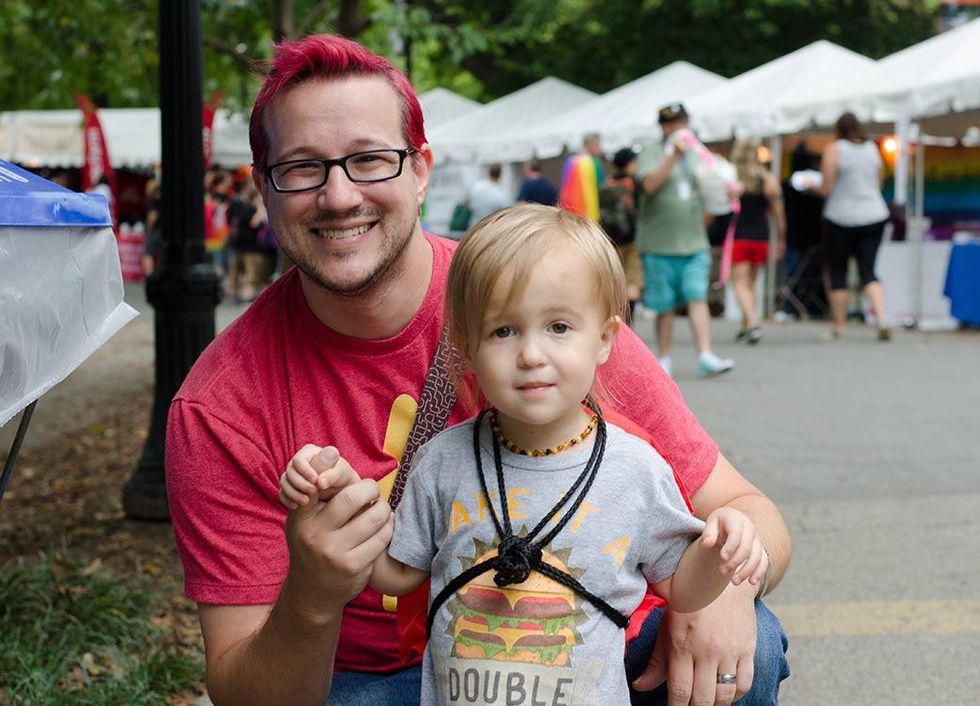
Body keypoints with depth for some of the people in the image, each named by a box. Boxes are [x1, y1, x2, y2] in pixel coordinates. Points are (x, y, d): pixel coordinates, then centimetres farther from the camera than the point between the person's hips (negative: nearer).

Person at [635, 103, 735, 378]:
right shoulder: (652, 152, -1)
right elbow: (650, 184, -18)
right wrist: (673, 154, -20)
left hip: (694, 243, 4)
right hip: (659, 244, -4)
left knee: (698, 298, -8)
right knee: (665, 306, 2)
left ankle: (706, 356, -15)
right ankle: (664, 360, 13)